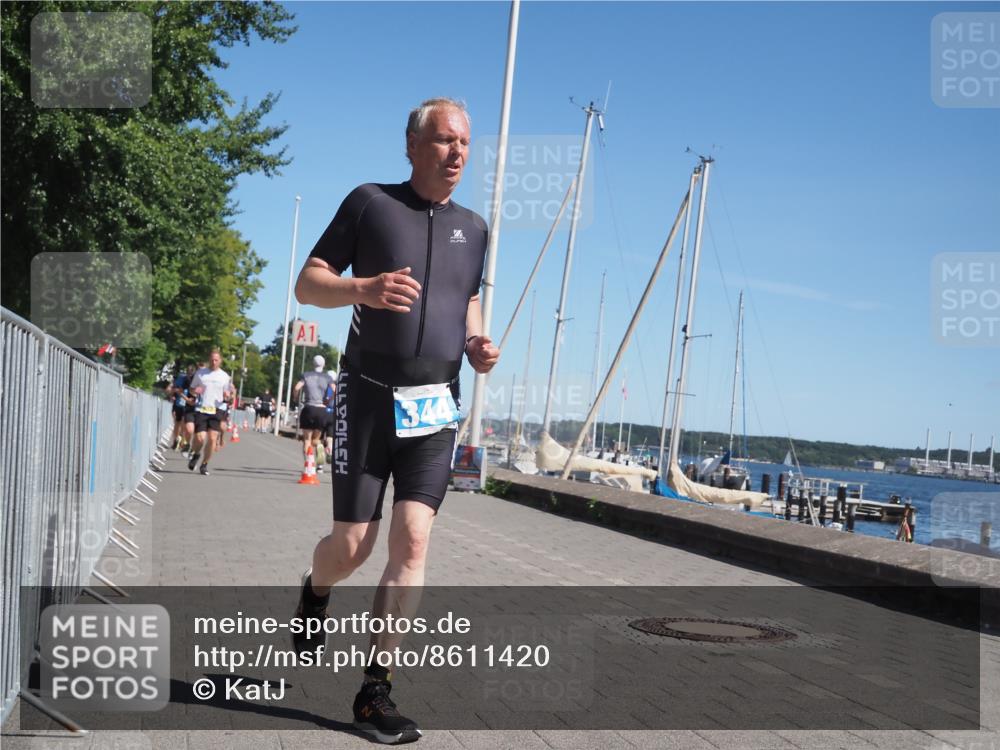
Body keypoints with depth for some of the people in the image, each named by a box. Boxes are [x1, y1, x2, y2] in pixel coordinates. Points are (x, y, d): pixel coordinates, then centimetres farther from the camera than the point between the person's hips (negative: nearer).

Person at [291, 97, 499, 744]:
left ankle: (376, 692, 1)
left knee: (413, 543, -7)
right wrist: (365, 288, -21)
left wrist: (477, 344, 4)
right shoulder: (370, 203, -1)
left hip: (437, 407, 3)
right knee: (351, 545, 1)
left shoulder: (474, 228, 12)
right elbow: (307, 284, -1)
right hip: (370, 398, -3)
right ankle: (315, 595, 38)